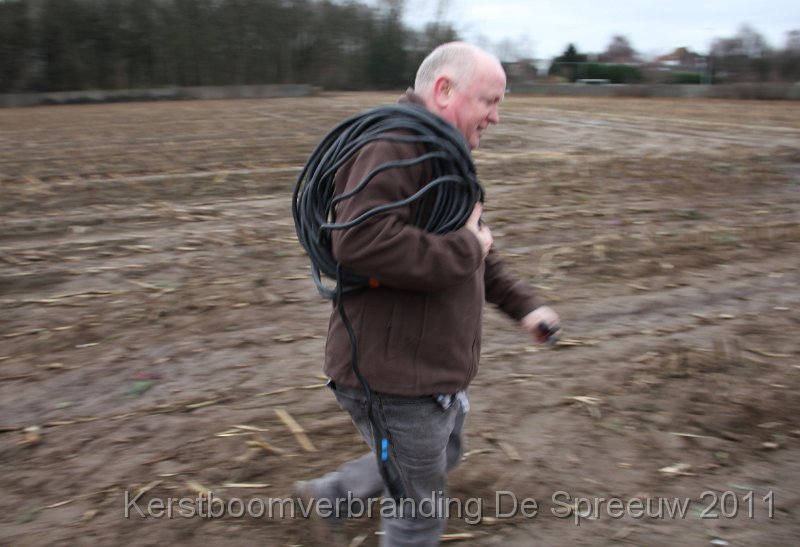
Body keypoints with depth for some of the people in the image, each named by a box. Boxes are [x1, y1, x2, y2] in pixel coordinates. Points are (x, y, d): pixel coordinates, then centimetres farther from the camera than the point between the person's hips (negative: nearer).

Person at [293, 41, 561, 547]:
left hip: (434, 367, 10)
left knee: (444, 455, 30)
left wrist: (523, 304, 12)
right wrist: (465, 250, -24)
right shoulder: (394, 142, -21)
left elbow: (477, 250, 23)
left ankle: (328, 499, 42)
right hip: (395, 375, -10)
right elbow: (361, 241, -37)